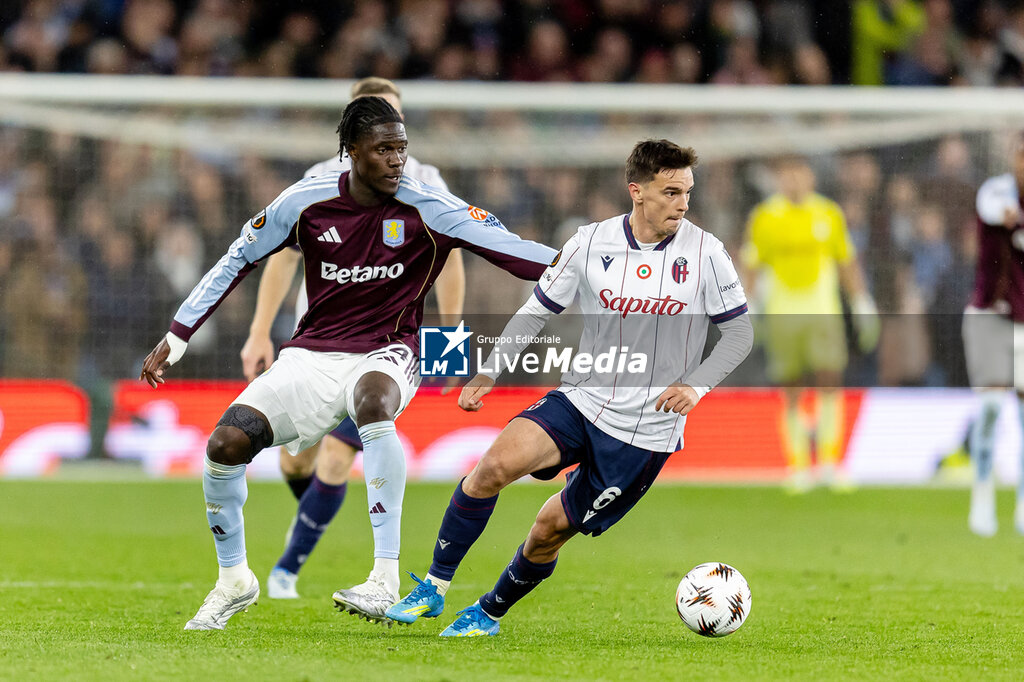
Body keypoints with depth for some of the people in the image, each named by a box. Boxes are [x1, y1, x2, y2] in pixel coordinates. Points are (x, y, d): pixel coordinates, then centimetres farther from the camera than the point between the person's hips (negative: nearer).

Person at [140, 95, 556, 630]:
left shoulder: (428, 210, -10)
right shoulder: (305, 203, -4)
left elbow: (511, 250, -15)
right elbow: (239, 260, 8)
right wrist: (176, 339, 7)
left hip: (385, 354, -3)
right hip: (311, 355, 3)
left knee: (373, 399, -40)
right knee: (227, 443, -16)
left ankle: (385, 582, -41)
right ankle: (234, 581, 13)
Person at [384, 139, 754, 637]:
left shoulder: (705, 253, -7)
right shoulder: (590, 244, -3)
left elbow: (739, 333, 1)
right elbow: (536, 311, 7)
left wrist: (695, 385, -14)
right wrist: (488, 372, -4)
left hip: (646, 431, -1)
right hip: (581, 400, 1)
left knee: (553, 528, 2)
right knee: (497, 463, -24)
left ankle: (489, 613, 28)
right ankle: (434, 587, -12)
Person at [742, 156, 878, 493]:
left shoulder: (829, 214, 7)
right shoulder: (764, 217, 3)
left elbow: (847, 263, 14)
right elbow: (753, 265, 8)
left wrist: (863, 307, 11)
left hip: (824, 312, 0)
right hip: (781, 313, 0)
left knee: (830, 383, -14)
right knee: (790, 394, 0)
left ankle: (829, 462, -10)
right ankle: (798, 466, 9)